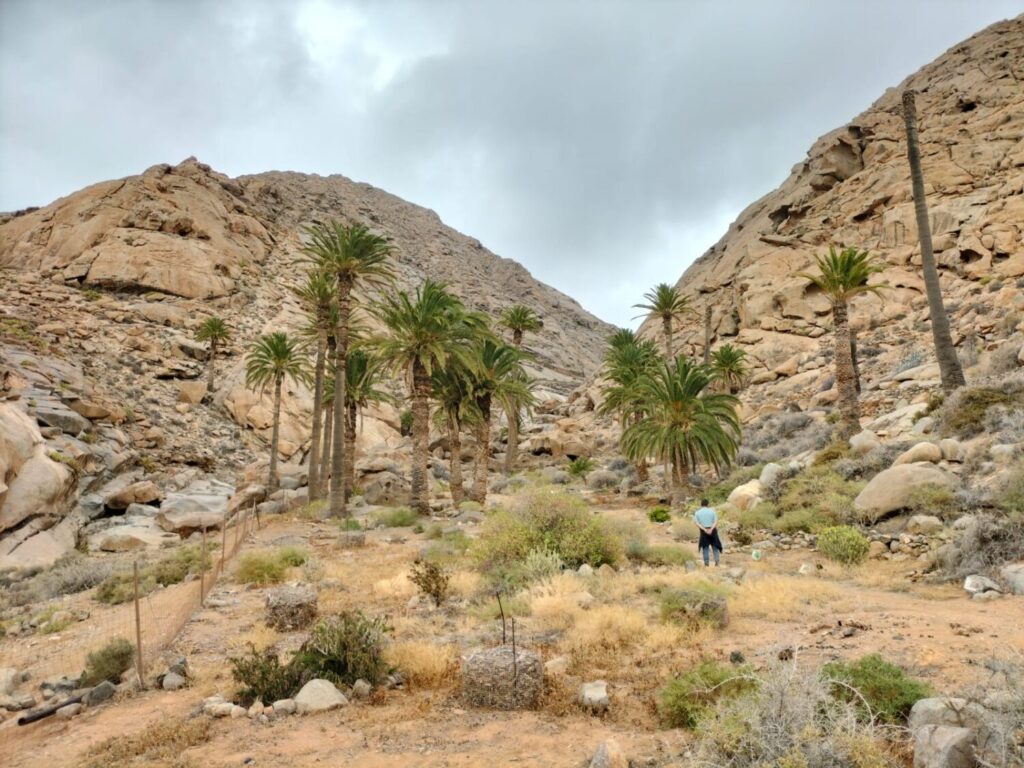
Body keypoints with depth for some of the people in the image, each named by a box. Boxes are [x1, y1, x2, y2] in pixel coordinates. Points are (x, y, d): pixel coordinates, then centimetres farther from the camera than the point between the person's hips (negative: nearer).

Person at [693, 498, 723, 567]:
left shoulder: (697, 512, 0)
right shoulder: (712, 511, -1)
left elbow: (697, 523, -10)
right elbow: (716, 522, -11)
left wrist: (704, 529, -16)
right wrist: (711, 529, -20)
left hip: (703, 531, 0)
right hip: (712, 530, 0)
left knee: (705, 547, 10)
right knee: (715, 546, 11)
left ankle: (706, 563, 5)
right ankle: (716, 562, 2)